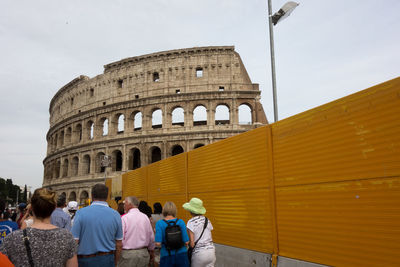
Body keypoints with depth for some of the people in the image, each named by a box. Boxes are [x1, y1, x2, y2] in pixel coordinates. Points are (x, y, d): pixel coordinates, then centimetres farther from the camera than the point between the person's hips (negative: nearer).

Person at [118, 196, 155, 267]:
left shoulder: (124, 218, -10)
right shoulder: (145, 217, 4)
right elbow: (151, 237, 10)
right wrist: (151, 251, 23)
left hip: (128, 254, -5)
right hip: (144, 253, 5)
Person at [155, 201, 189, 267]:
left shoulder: (160, 223, -8)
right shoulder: (180, 222, -4)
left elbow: (158, 243, -13)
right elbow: (186, 242, -7)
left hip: (166, 256, -1)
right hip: (181, 254, 1)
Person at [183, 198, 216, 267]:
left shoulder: (191, 222, -10)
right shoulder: (207, 220, 7)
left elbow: (192, 244, -13)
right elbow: (211, 238, 10)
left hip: (199, 253, -5)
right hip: (211, 251, 5)